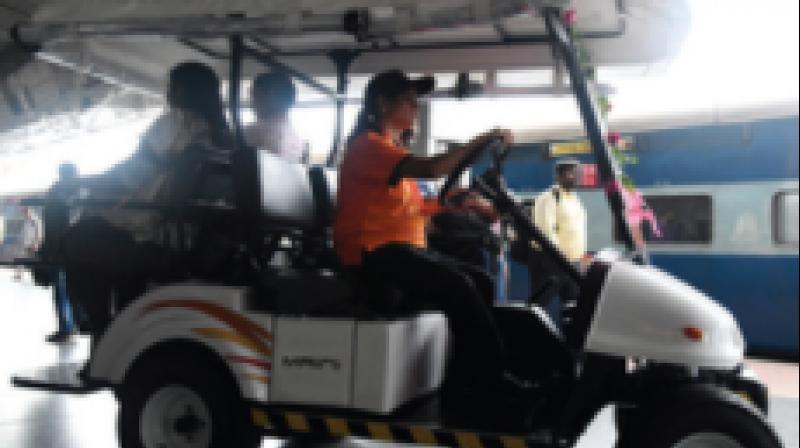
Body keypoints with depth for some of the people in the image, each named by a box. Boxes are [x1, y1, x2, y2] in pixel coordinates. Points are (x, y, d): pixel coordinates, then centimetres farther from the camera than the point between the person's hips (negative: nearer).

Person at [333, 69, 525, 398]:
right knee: (458, 286, -24)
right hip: (373, 251, -9)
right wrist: (479, 142, -15)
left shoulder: (391, 150, 24)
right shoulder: (368, 145, -8)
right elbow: (431, 169, -23)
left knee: (480, 282, -1)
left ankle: (463, 377, 0)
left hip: (405, 247, 10)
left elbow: (415, 208, 17)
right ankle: (491, 381, -14)